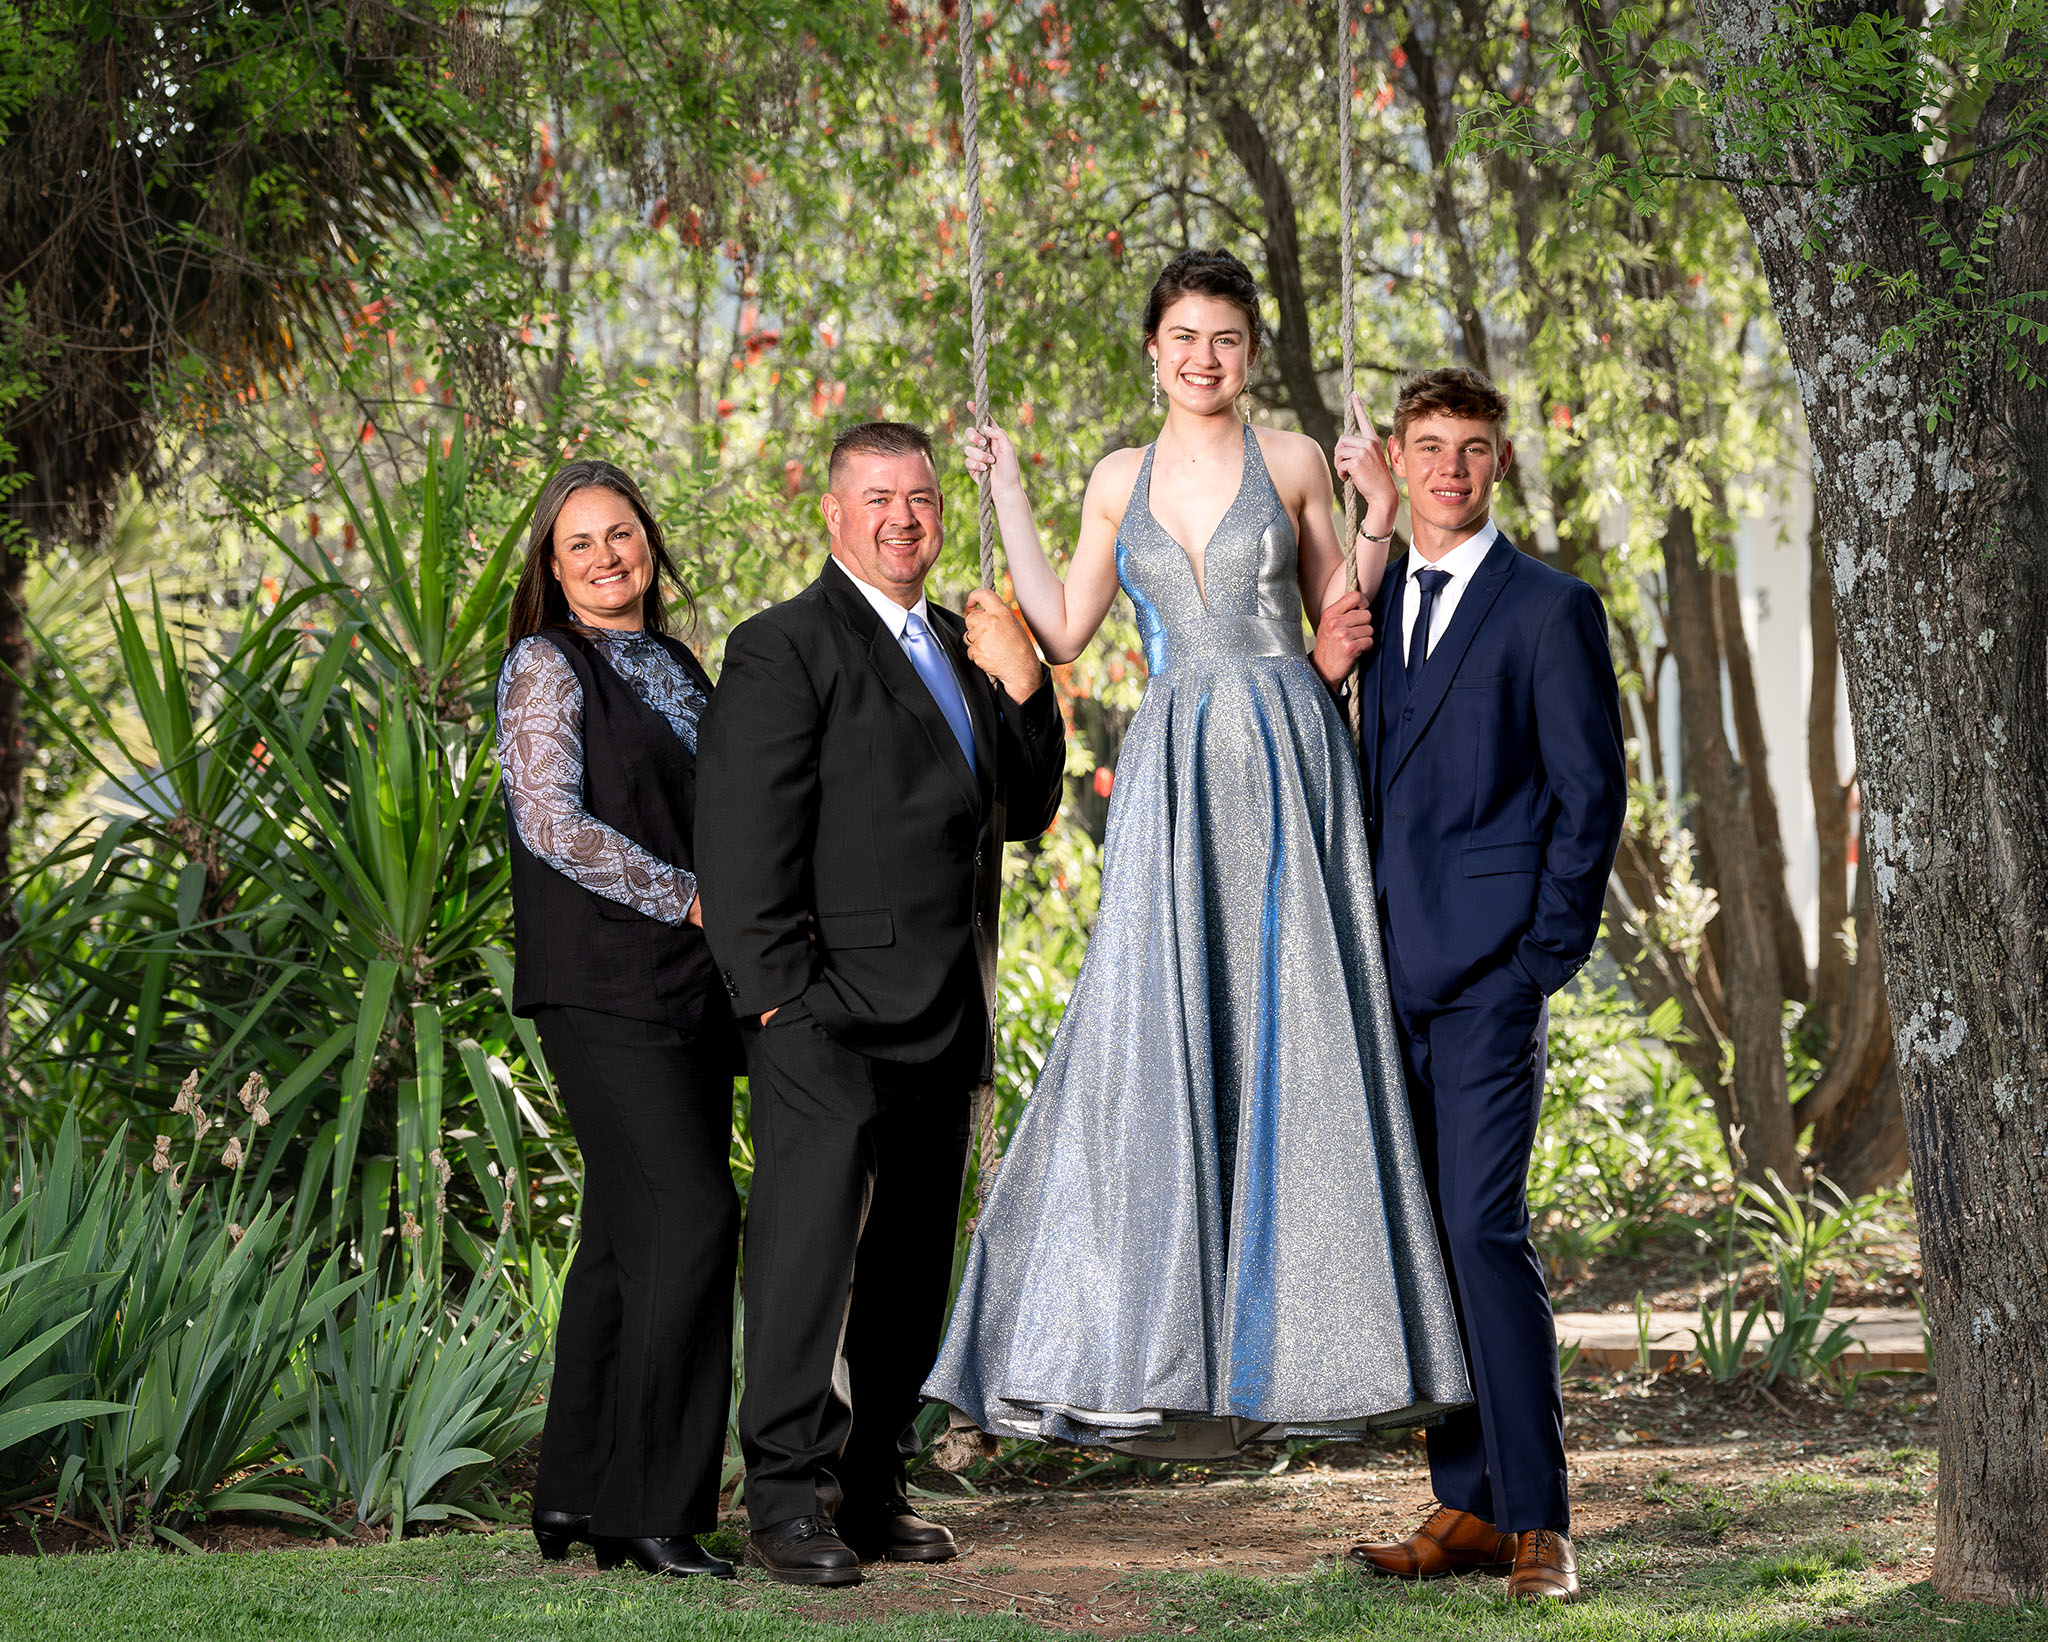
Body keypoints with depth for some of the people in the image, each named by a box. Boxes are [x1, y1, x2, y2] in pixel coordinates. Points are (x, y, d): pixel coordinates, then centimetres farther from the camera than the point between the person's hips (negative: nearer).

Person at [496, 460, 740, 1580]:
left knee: (627, 1238, 7)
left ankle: (575, 1498, 13)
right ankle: (652, 1509, -10)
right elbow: (551, 820, -12)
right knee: (691, 1218, -14)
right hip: (603, 985, -7)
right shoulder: (545, 667, -2)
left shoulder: (678, 668, 19)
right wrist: (689, 899, -13)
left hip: (688, 986, 7)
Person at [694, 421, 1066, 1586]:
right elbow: (744, 841, -10)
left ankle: (874, 1485, 17)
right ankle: (789, 1499, -5)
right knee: (811, 1248, -9)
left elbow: (1027, 811, 18)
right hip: (833, 1014, -7)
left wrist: (1025, 688, 2)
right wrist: (778, 996, -15)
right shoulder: (786, 648, -5)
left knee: (913, 1263, 10)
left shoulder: (965, 650, 19)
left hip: (949, 1014, 7)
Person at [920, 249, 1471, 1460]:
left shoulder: (1291, 462, 5)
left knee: (1286, 1033, -3)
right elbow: (1063, 632, 13)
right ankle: (1162, 1346, 0)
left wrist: (1381, 518, -5)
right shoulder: (1121, 481, 13)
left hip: (1286, 758, -2)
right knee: (1159, 1033, -4)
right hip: (1173, 771, 2)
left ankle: (1288, 1326, 4)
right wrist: (1007, 493, 12)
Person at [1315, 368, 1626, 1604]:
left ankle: (1539, 1519, -9)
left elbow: (1591, 794, -3)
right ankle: (1467, 1507, 12)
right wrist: (1324, 668, 1)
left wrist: (1546, 955, -9)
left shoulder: (1553, 609, 0)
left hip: (1492, 965, -6)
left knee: (1486, 1228, -13)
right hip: (1393, 967, 6)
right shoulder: (1376, 602, 17)